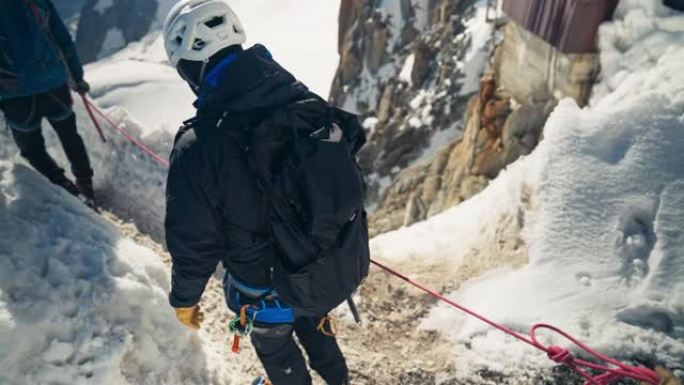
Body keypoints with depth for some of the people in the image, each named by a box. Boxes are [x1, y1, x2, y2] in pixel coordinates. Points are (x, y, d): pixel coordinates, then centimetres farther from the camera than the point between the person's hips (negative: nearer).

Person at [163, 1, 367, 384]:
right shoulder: (307, 101, -16)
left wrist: (184, 299, 1)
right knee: (311, 322, 35)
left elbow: (194, 244, -20)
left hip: (267, 288, -5)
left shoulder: (197, 149, -29)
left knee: (275, 346, 28)